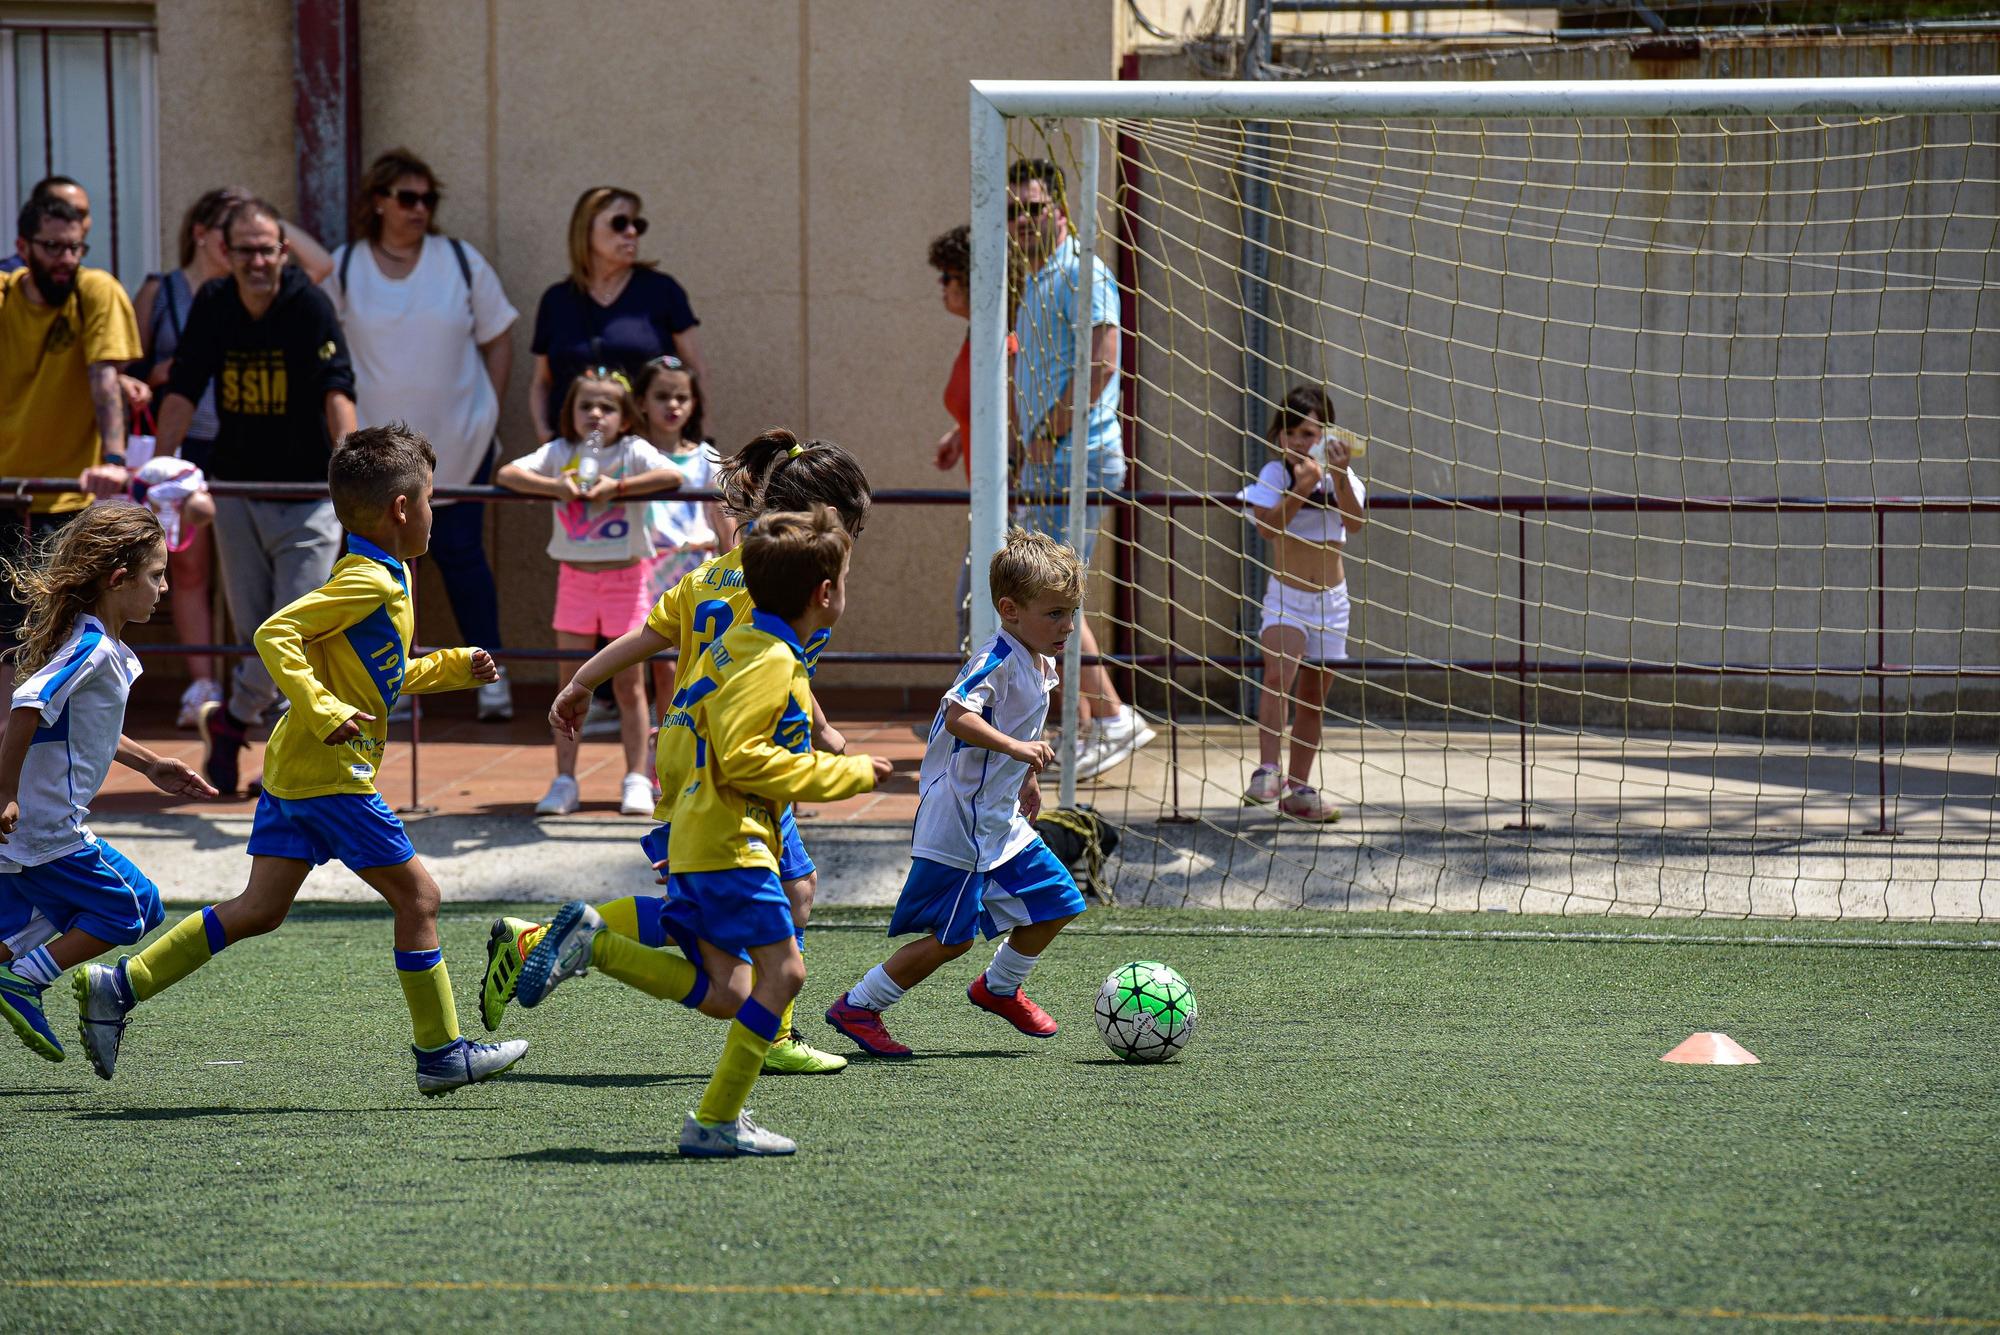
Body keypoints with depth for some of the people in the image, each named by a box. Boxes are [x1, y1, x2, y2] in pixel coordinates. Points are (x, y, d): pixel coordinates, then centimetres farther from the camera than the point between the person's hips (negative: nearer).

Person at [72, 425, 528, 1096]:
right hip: (333, 774, -10)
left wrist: (452, 667, 24)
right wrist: (323, 711, -27)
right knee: (417, 894, -2)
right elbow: (274, 634, -24)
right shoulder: (371, 581, -15)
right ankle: (441, 1054, 4)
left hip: (292, 771, 10)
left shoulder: (379, 577, 17)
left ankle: (119, 987, 7)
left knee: (260, 908, 8)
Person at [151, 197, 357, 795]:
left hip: (307, 492, -4)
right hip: (237, 488, 4)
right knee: (253, 630, 5)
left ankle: (230, 721, 12)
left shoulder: (309, 304, -14)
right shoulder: (213, 305, -1)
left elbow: (336, 391, -23)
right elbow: (184, 391, 4)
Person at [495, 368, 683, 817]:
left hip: (626, 578, -2)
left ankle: (637, 780, 9)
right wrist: (555, 487, -22)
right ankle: (564, 782, 9)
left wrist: (618, 487, -26)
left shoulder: (634, 451, -5)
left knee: (629, 686, 3)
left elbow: (673, 476, -21)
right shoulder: (559, 453, 1)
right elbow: (507, 474, -8)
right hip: (575, 577, 2)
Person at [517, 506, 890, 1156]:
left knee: (723, 993, 6)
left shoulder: (734, 645, 18)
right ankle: (717, 1121, -11)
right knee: (782, 970, -11)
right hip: (730, 843, -10)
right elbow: (741, 757, -22)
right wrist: (848, 774, -15)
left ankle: (590, 942, 1)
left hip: (694, 846, 10)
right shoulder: (772, 659, -12)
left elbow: (674, 753, 22)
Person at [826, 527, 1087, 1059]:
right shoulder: (997, 661, -21)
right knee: (950, 938, -6)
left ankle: (999, 989, 34)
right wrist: (1017, 748, -41)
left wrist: (1027, 775, 34)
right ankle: (857, 1008, 7)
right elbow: (958, 715, -36)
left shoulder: (1039, 665, 9)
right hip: (959, 825, -10)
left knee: (1057, 903, 14)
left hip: (1003, 821, 10)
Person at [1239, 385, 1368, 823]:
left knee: (1314, 696, 9)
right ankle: (1267, 771, -30)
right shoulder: (1274, 474, -6)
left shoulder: (1339, 476, 1)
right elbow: (1268, 526, -21)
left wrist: (1340, 476, -30)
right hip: (1286, 594, -3)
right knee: (1278, 676, -27)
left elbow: (1355, 522, -16)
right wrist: (1302, 487, -31)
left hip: (1331, 598, 3)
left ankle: (1299, 788, 18)